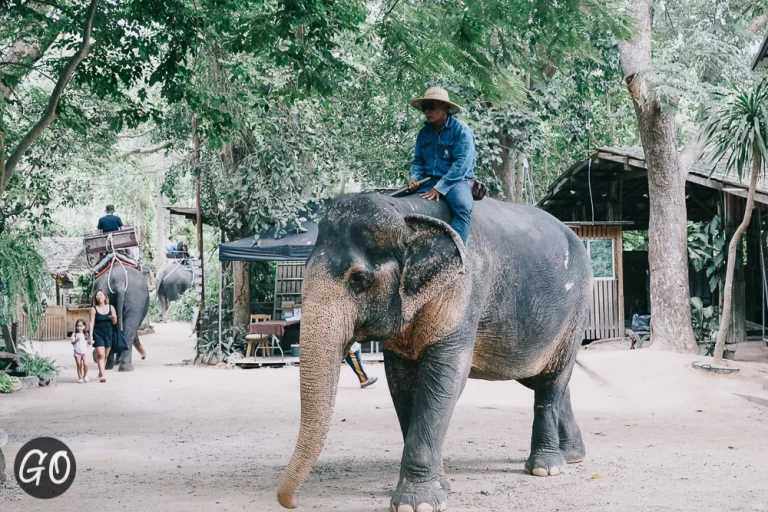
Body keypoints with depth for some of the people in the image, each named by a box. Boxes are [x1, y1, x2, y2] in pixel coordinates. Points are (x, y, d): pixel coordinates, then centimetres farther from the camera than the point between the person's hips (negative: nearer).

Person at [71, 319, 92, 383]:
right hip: (77, 352, -1)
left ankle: (85, 376, 10)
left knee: (85, 364, -12)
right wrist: (76, 340, -23)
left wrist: (90, 342, -7)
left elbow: (88, 342, 15)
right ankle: (80, 378, 11)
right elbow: (72, 342, -4)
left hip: (84, 352, 1)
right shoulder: (74, 334, 3)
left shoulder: (85, 334, 9)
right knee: (79, 365, -1)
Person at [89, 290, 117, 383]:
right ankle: (102, 375, -17)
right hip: (98, 334, -3)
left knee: (105, 355, 11)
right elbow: (92, 323, -6)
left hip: (108, 333, 3)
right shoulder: (94, 309, -4)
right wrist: (90, 336, -13)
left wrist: (114, 318, -16)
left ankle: (100, 373, 29)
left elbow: (114, 322, 8)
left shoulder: (111, 308, 2)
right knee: (100, 355, -13)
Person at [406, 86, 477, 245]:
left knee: (463, 208, -36)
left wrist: (440, 188, -22)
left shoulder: (460, 129, -8)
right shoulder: (423, 133, 10)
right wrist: (414, 178, -10)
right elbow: (418, 161, 14)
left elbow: (461, 163, -16)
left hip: (457, 180, -6)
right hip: (429, 181, 6)